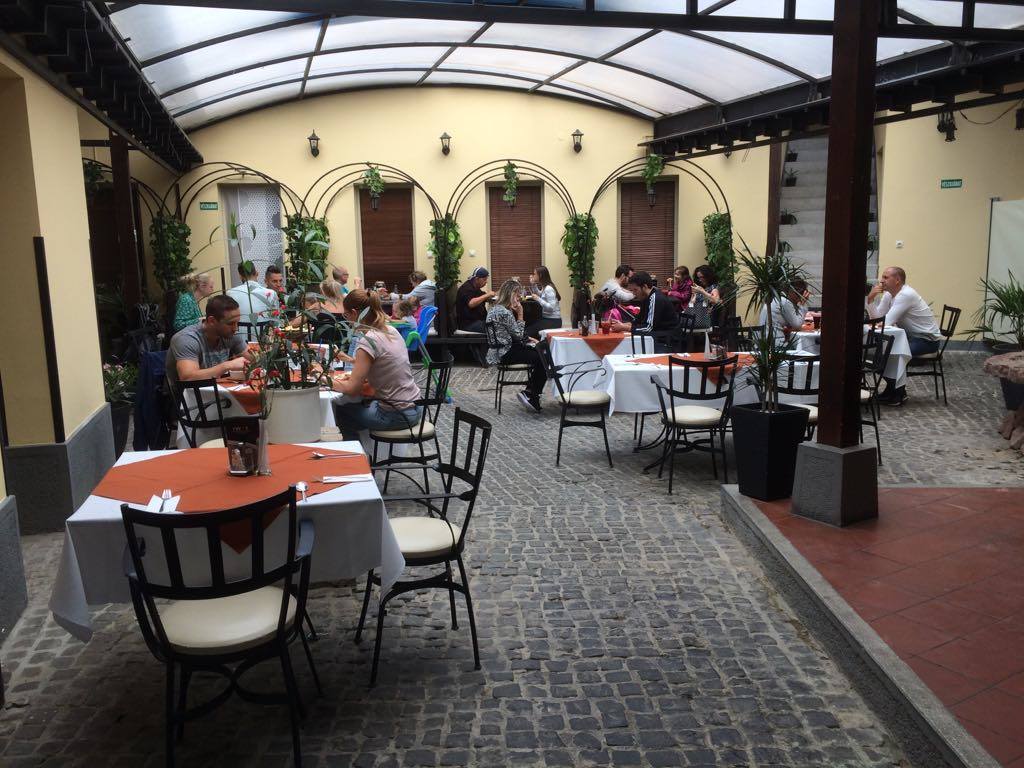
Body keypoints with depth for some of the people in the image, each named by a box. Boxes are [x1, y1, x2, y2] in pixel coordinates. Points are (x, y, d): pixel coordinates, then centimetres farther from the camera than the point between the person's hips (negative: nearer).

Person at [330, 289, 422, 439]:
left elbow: (352, 389, -17)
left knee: (340, 410, 13)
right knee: (354, 405, 26)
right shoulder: (391, 330, 5)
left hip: (397, 415, -8)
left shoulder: (368, 341, -19)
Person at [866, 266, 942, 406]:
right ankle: (891, 389, 14)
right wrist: (870, 299, -16)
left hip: (928, 339, -9)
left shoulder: (906, 295, -24)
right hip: (911, 337, 9)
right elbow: (876, 318, -3)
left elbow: (886, 322, -28)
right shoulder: (888, 294, 4)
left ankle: (899, 394, -5)